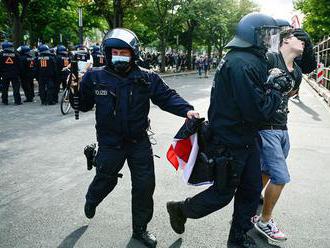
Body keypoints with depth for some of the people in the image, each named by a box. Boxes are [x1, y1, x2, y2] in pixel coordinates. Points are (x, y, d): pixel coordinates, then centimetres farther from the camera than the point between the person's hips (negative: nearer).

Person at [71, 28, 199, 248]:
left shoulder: (147, 78, -7)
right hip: (110, 143, -1)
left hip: (139, 141, 1)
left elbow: (167, 97, -10)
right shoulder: (95, 77, -7)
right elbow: (84, 105, 2)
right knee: (106, 180, 17)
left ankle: (140, 228, 29)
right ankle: (91, 200, 55)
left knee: (145, 185, 7)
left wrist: (186, 109, -24)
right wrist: (75, 89, -12)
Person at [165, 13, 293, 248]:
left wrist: (272, 87, -1)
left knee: (252, 189, 16)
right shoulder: (242, 64, -25)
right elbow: (256, 110, -28)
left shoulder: (250, 59, 10)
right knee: (223, 193, 8)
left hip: (246, 139, 10)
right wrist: (277, 92, -13)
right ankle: (181, 209, 30)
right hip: (229, 143, -10)